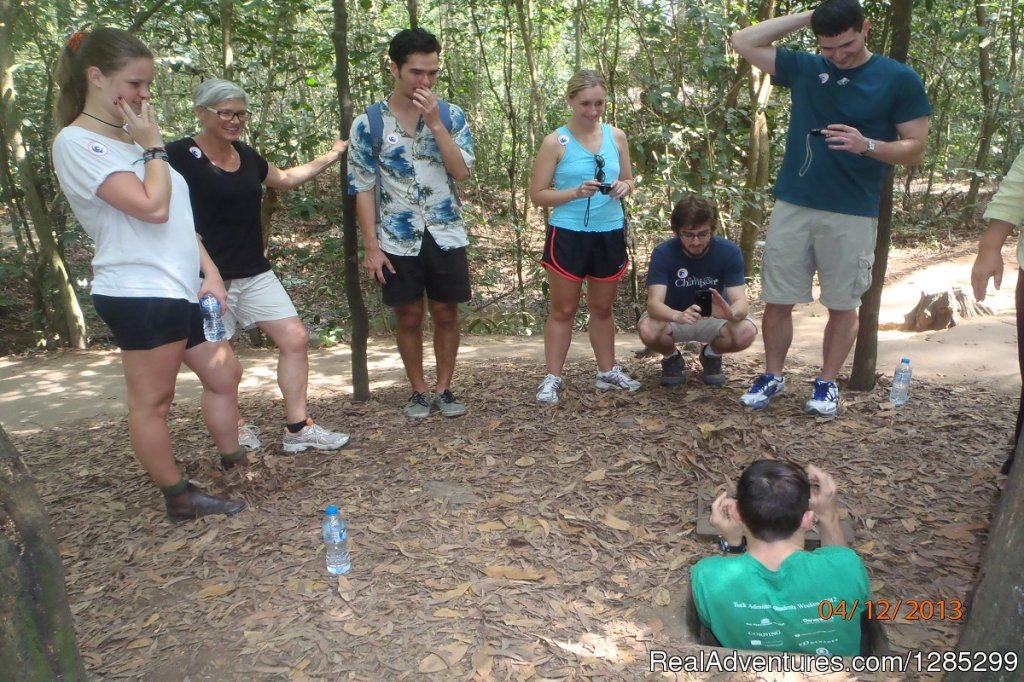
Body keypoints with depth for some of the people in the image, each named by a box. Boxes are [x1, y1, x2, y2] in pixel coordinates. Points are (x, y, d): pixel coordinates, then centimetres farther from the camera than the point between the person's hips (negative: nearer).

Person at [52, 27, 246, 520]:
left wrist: (209, 271, 7)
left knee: (224, 374, 16)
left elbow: (179, 217, 15)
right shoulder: (77, 143, -12)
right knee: (152, 402, 4)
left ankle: (233, 461, 33)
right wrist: (153, 147, -9)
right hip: (141, 294, -9)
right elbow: (152, 207, -22)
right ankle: (180, 499, 16)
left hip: (180, 290, 9)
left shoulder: (129, 138, 16)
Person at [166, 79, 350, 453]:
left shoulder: (246, 155, 13)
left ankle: (298, 428, 8)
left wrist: (330, 157, 27)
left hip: (256, 273, 7)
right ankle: (234, 428, 26)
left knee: (295, 338, 0)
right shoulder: (180, 155, -9)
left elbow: (285, 178, 30)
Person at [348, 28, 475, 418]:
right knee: (409, 317, 8)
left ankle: (444, 388, 24)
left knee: (446, 315, 8)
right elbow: (363, 189, -3)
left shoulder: (451, 115, 0)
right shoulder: (367, 124, -4)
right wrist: (372, 246, -8)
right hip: (398, 240, -1)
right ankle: (419, 391, 24)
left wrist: (435, 123, -19)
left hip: (446, 236, 1)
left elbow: (462, 171, -11)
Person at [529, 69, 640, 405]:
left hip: (609, 233, 4)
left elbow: (630, 180, 15)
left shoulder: (617, 137, 4)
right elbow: (538, 195, -7)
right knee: (563, 310, 4)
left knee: (602, 307, 16)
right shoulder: (555, 142, -7)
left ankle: (607, 370, 30)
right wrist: (576, 192, -21)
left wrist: (624, 187, -10)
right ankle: (553, 378, 14)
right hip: (568, 235, -3)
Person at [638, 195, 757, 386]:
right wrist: (678, 316, -57)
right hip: (672, 317, -1)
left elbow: (741, 301, -26)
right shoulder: (663, 253, -23)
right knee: (648, 330, -34)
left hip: (714, 318, 1)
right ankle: (671, 358, 3)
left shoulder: (729, 252, -20)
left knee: (746, 332, -30)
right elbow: (654, 302, -33)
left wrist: (731, 313, -52)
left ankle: (711, 354, 6)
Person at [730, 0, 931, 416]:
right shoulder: (804, 68, 6)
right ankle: (773, 377, 20)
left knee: (842, 305, 7)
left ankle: (828, 383, 21)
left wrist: (867, 145, -20)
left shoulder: (899, 79, -1)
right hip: (791, 207, 2)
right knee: (778, 300, 5)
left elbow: (915, 149, -1)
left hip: (852, 215, -2)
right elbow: (743, 42, 5)